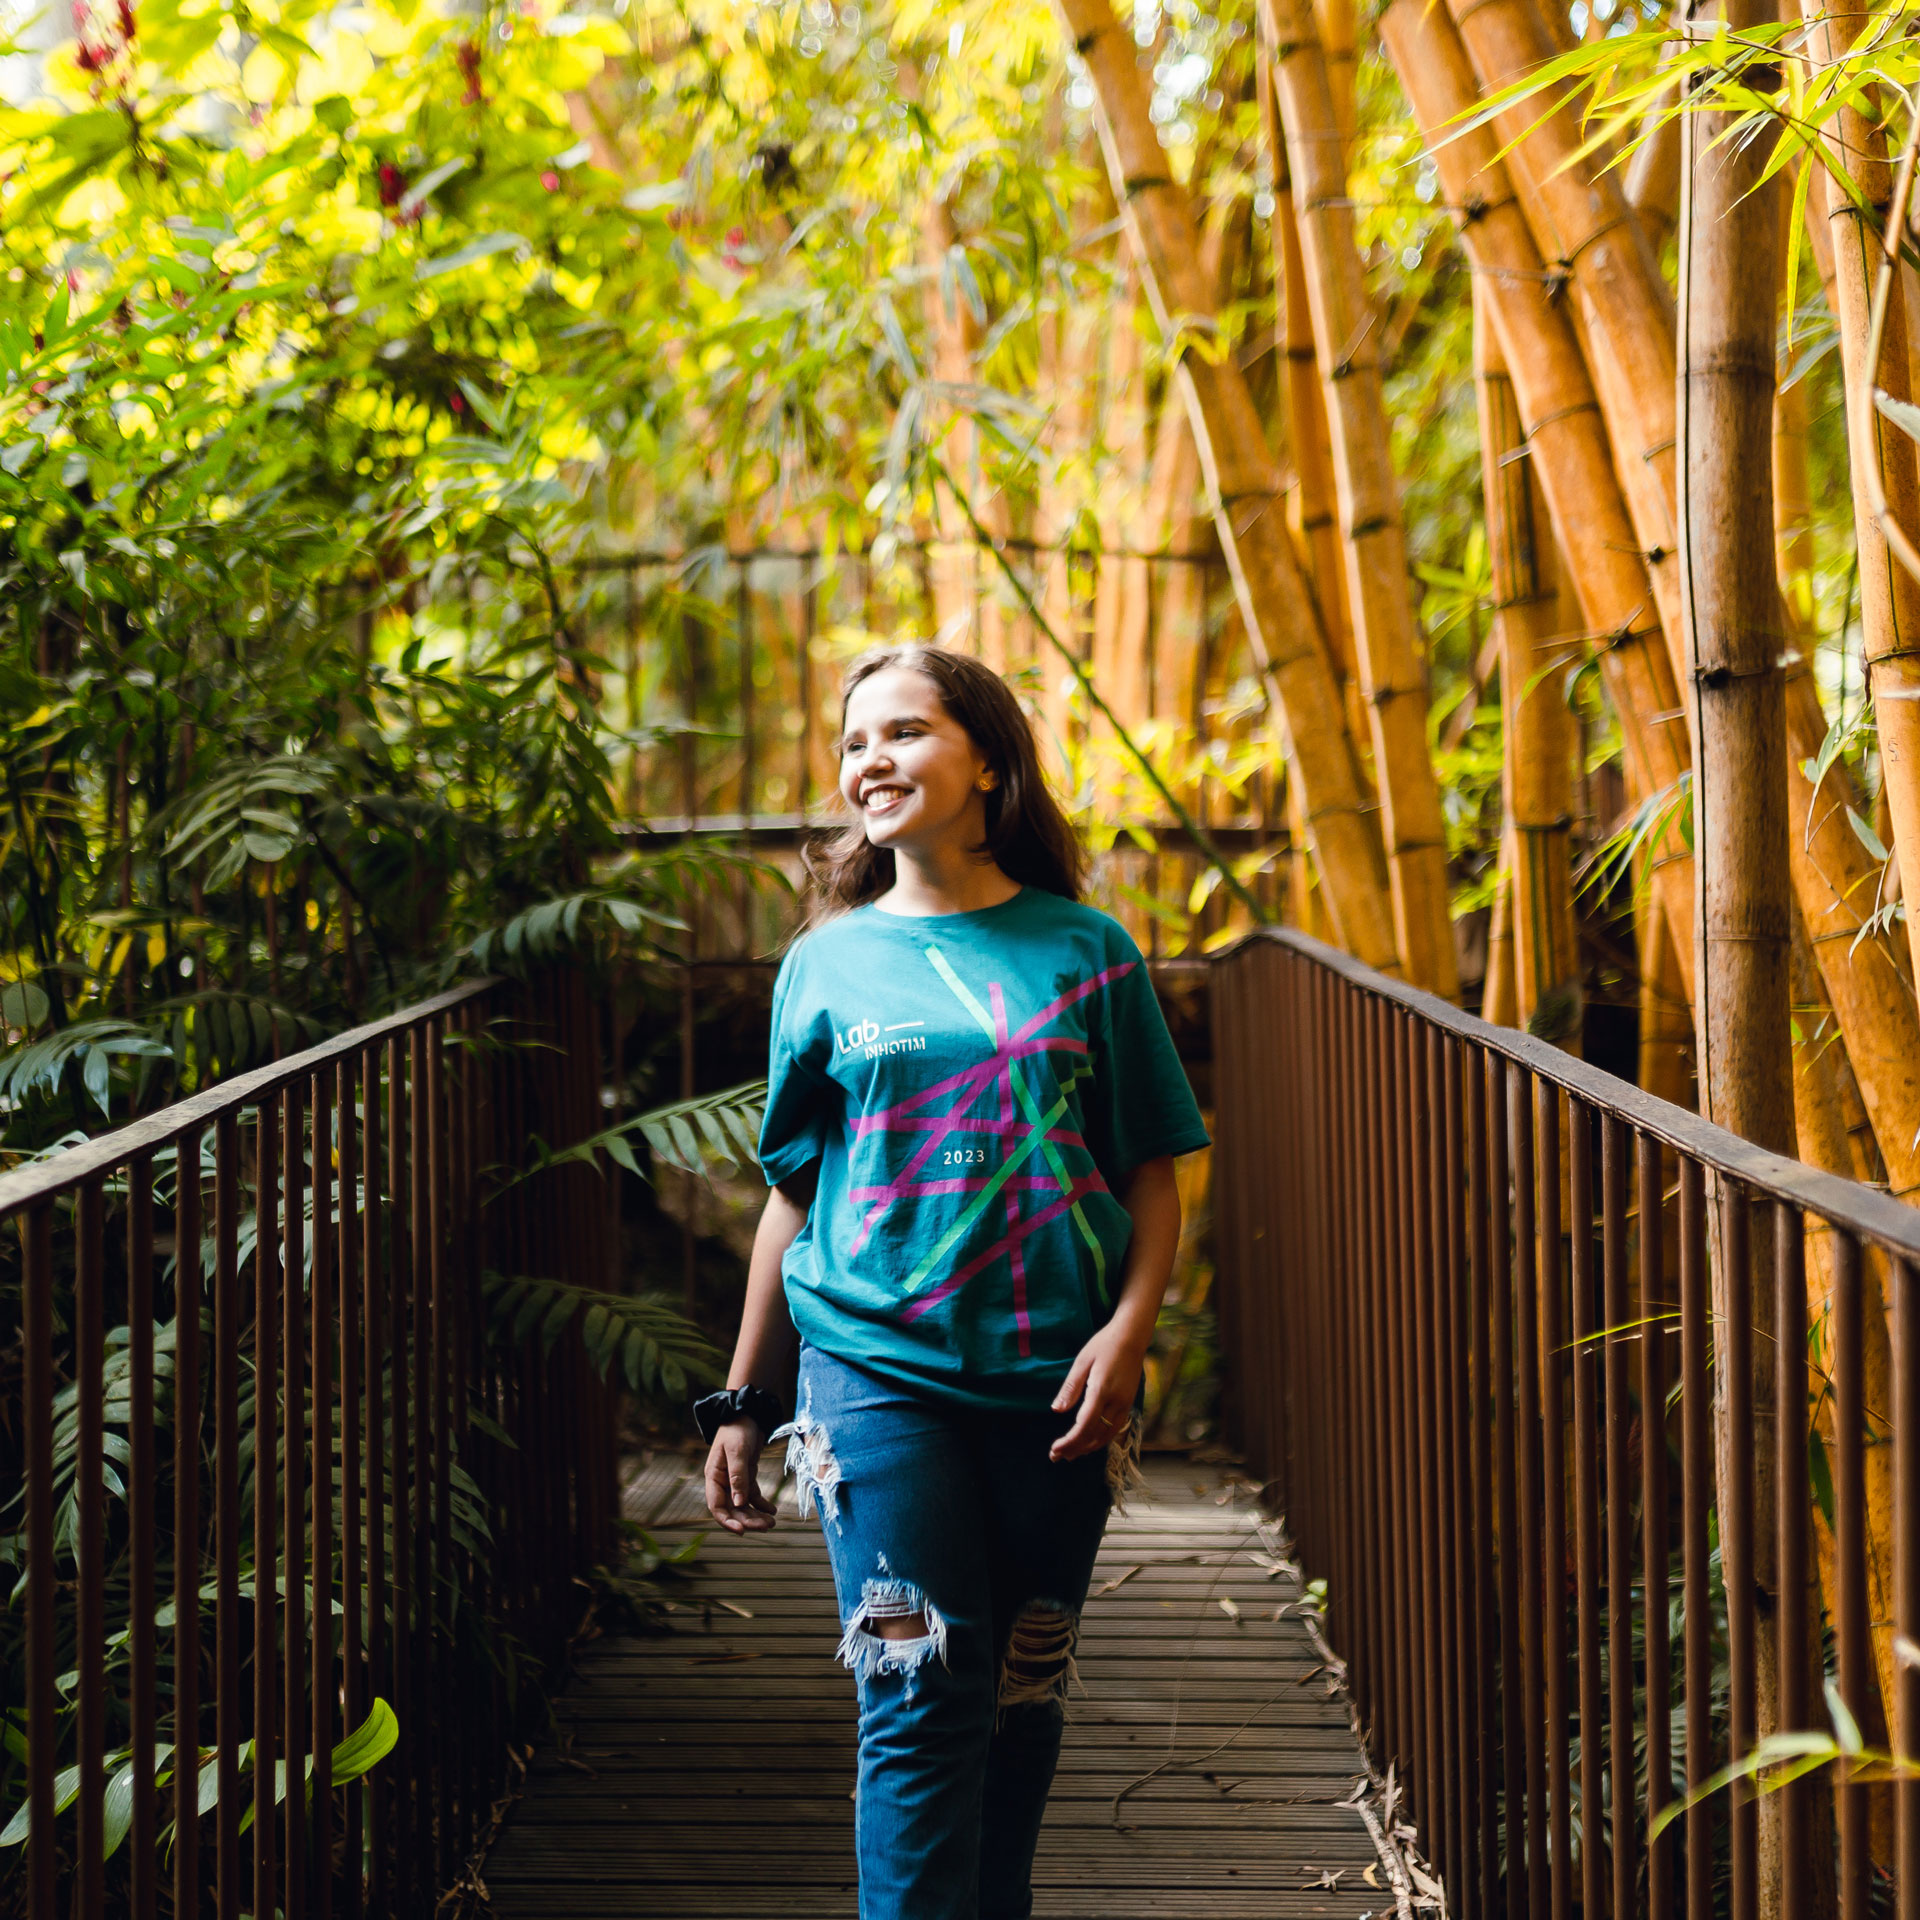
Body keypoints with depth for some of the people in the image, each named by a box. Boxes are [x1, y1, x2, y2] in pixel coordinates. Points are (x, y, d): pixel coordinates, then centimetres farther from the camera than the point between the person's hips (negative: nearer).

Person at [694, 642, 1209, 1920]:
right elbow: (794, 1193, 13)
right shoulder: (827, 963, 8)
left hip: (1054, 1380, 1)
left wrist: (1127, 1332, -11)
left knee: (1023, 1697, 10)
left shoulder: (1085, 954, 5)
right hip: (878, 1369, 0)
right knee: (920, 1693, -8)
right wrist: (746, 1400, 12)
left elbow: (1155, 1179, 6)